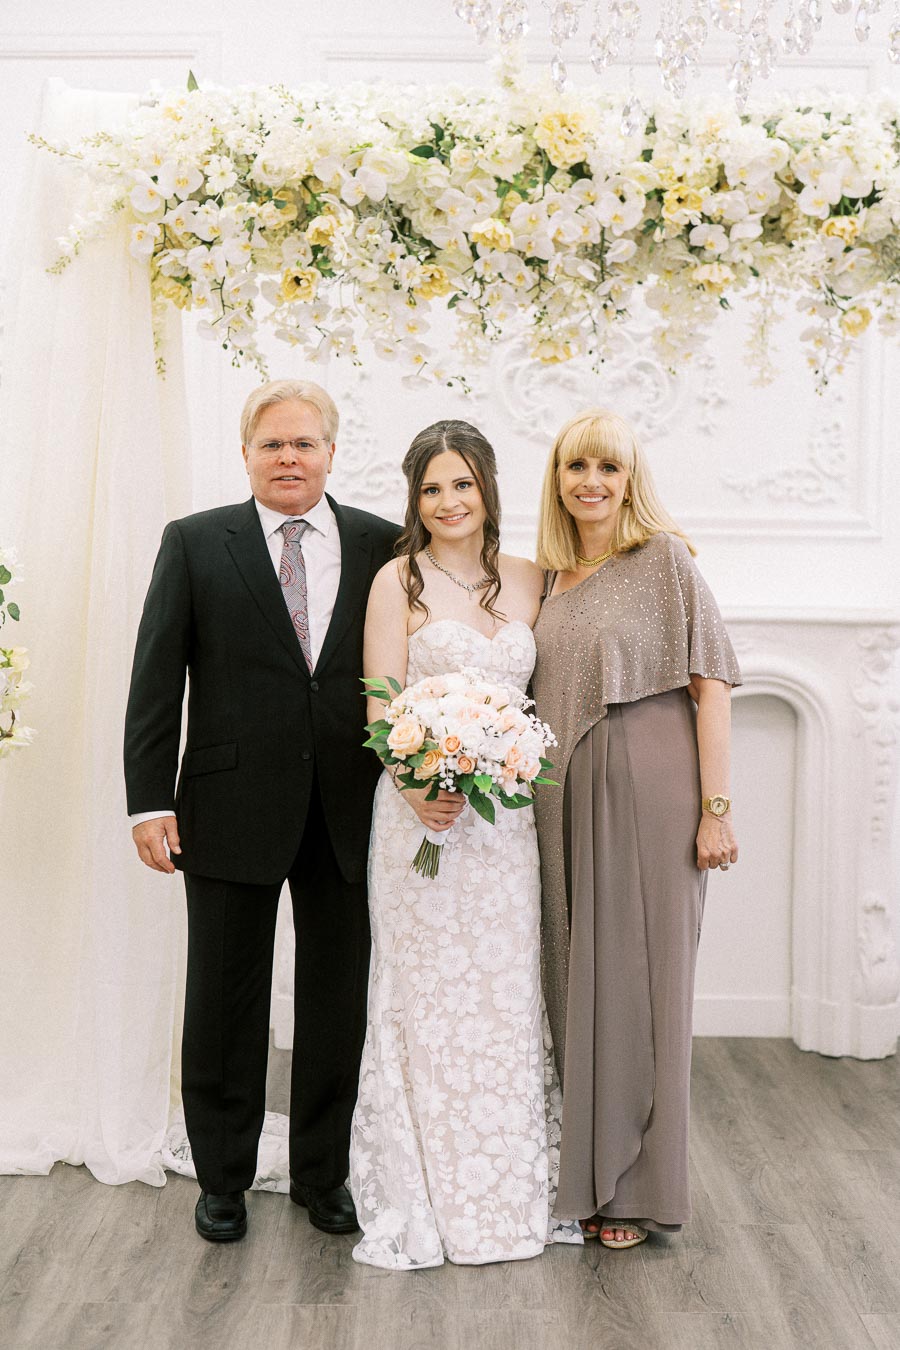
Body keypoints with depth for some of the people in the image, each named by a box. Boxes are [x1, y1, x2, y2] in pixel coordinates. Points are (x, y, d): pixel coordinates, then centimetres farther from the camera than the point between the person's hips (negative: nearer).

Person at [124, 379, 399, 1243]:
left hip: (348, 814, 1)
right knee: (224, 1003, 11)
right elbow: (155, 681, -2)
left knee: (337, 1003, 11)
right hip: (232, 810, -1)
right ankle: (222, 1179, 29)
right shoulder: (195, 544, 1)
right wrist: (149, 802, -8)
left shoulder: (380, 545, 4)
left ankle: (323, 1174, 30)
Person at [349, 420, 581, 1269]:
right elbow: (381, 708, -6)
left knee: (509, 997, 9)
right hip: (423, 810, -3)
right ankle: (432, 1199, 15)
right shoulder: (399, 580, -1)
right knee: (431, 998, 2)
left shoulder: (529, 582, 10)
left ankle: (513, 1188, 23)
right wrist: (418, 787, -21)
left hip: (508, 815, 4)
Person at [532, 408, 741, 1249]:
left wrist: (715, 809, -14)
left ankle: (636, 1186, 15)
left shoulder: (664, 558, -3)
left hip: (647, 792, -6)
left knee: (638, 979, 1)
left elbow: (709, 682, -8)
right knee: (574, 982, 11)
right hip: (564, 801, 6)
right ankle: (584, 1171, 25)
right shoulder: (551, 578, 14)